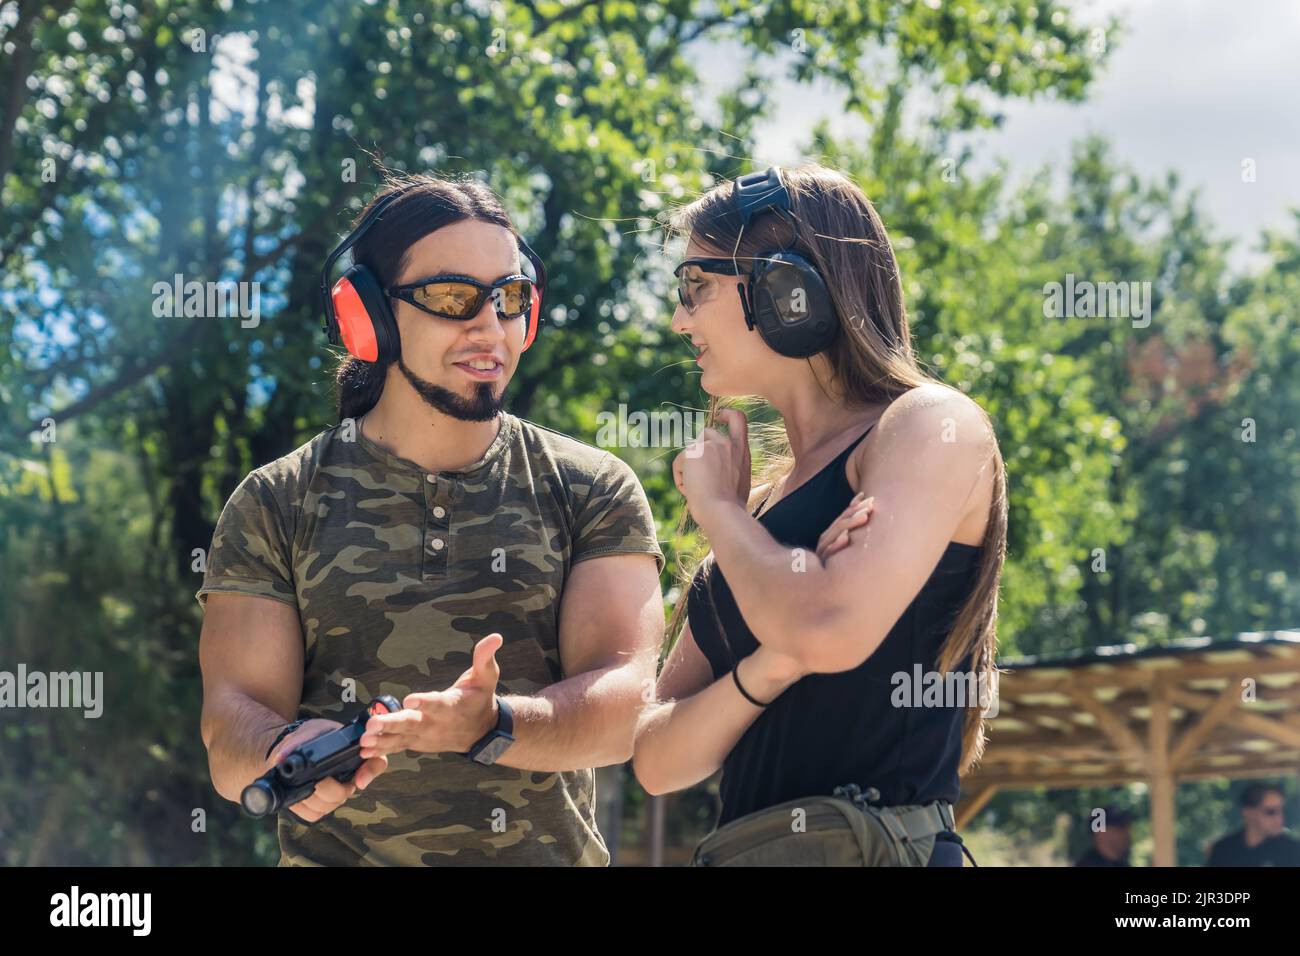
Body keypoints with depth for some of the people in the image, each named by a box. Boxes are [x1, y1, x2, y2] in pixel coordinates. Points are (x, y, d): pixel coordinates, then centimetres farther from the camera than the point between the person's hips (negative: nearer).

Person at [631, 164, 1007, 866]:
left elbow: (833, 628, -20)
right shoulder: (758, 506, 17)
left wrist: (716, 506, -3)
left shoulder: (931, 425, -2)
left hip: (865, 845, -6)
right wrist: (770, 666, -8)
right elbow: (656, 762, 10)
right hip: (744, 848, 6)